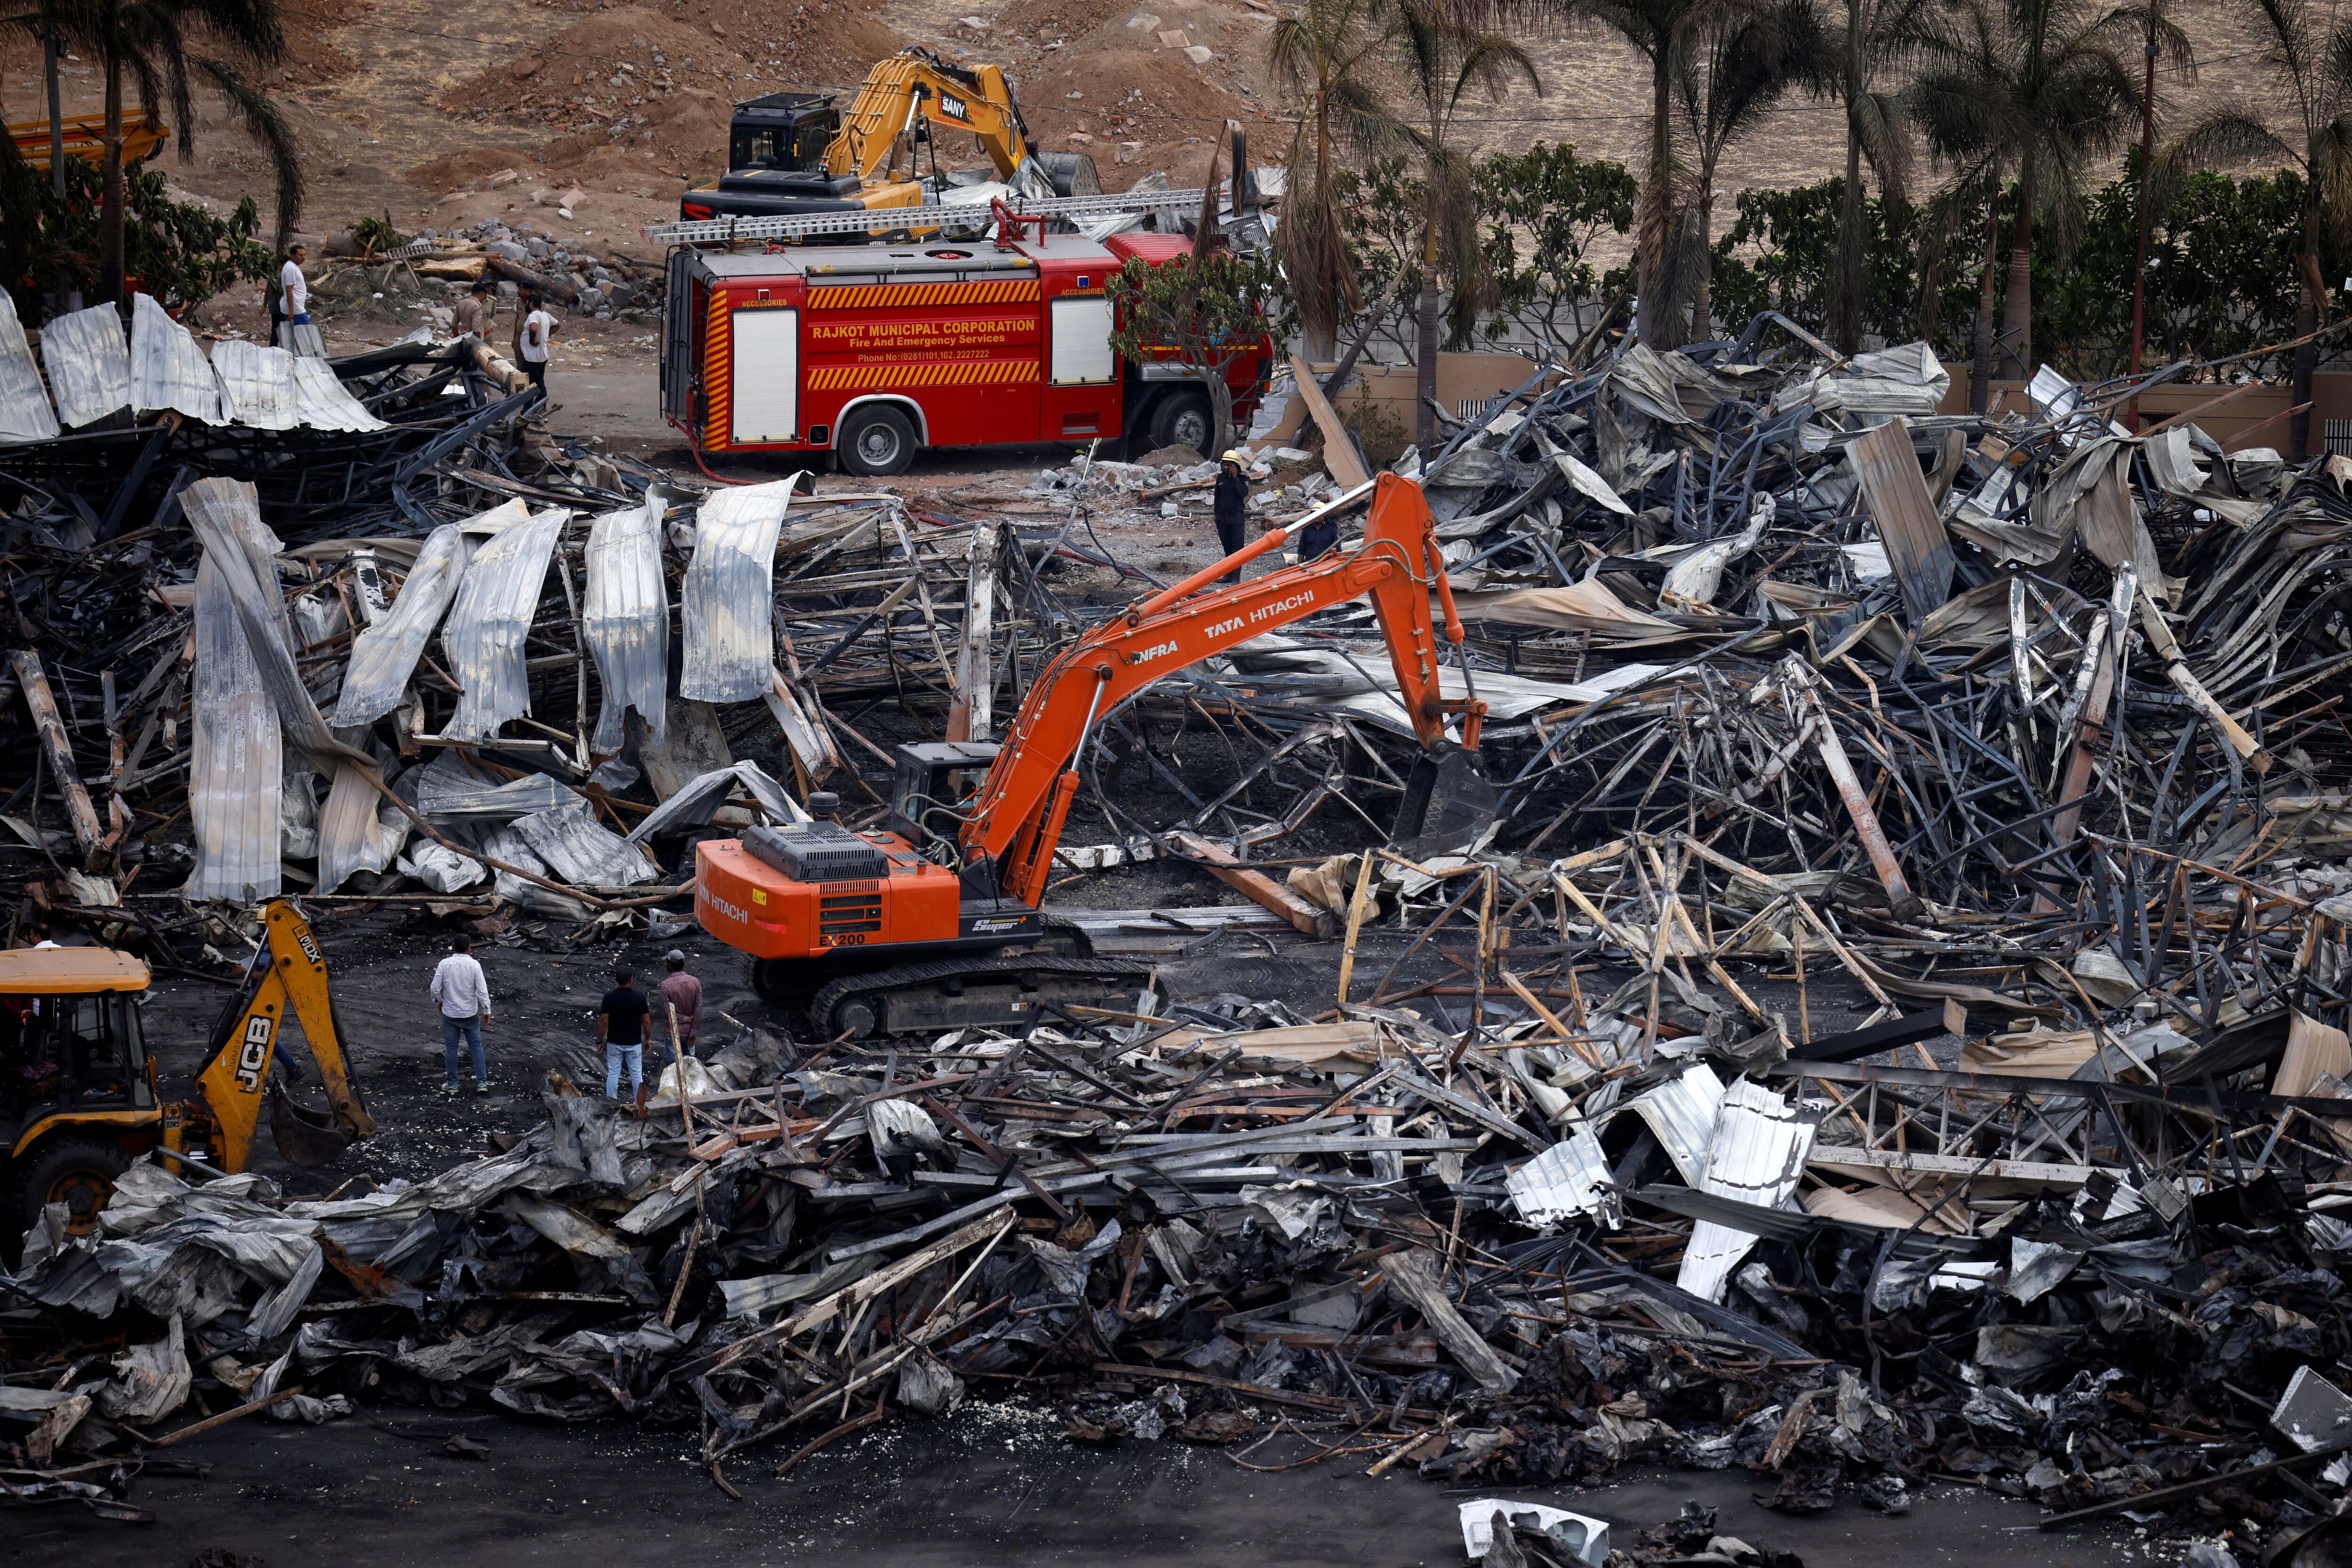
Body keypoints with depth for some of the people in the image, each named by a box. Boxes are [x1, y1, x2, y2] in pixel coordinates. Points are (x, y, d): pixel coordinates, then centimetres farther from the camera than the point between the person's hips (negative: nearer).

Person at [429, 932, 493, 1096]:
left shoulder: (444, 964, -12)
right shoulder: (474, 965, -13)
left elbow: (435, 988, -9)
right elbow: (482, 990, -14)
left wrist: (439, 1002, 12)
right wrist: (486, 1010, -2)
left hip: (450, 1014, 0)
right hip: (471, 1014, 0)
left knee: (451, 1048, 12)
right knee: (476, 1046, 12)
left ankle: (452, 1084, 18)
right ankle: (482, 1082, 11)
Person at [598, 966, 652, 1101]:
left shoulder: (609, 997, -12)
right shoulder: (639, 997, -12)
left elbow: (604, 1022, -10)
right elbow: (646, 1021, -6)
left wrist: (600, 1041, 1)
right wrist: (648, 1039, 9)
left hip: (614, 1043, 0)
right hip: (634, 1044, 0)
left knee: (613, 1074, 8)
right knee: (637, 1074, 10)